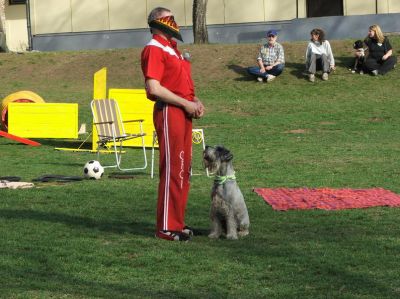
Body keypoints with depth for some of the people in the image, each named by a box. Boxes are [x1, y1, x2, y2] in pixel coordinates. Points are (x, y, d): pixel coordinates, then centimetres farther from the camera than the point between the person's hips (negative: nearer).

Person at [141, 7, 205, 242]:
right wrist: (186, 104, -16)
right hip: (168, 112, -10)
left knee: (184, 169, 12)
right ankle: (167, 227, -4)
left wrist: (195, 101, 7)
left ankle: (178, 222, 20)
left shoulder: (172, 48, 20)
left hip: (184, 111, 10)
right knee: (172, 169, -8)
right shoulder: (154, 49, -10)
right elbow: (154, 88, -19)